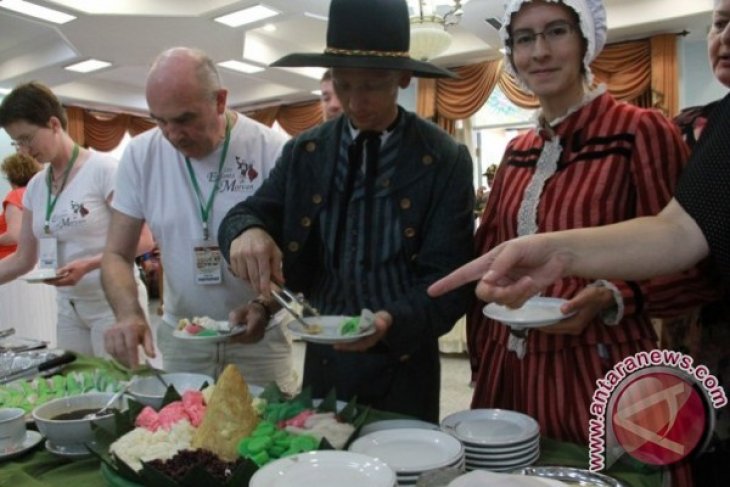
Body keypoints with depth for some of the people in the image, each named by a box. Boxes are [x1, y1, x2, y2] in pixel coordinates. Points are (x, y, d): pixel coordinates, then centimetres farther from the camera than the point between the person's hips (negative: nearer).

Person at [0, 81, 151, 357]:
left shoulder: (103, 170, -13)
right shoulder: (35, 187, 7)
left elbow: (142, 240, -14)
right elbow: (24, 258, 12)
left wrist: (87, 265, -24)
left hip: (112, 303, -6)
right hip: (68, 308, 6)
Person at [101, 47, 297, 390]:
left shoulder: (272, 150, -14)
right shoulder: (140, 154, -6)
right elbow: (116, 254, -1)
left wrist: (265, 307, -28)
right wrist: (129, 314, -20)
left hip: (259, 337, -2)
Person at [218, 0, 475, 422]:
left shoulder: (446, 161, -10)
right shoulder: (304, 152, 1)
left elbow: (448, 279, -13)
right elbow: (248, 214, -2)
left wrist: (392, 322, -31)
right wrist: (246, 231, -26)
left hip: (404, 372, -3)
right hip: (323, 364, 3)